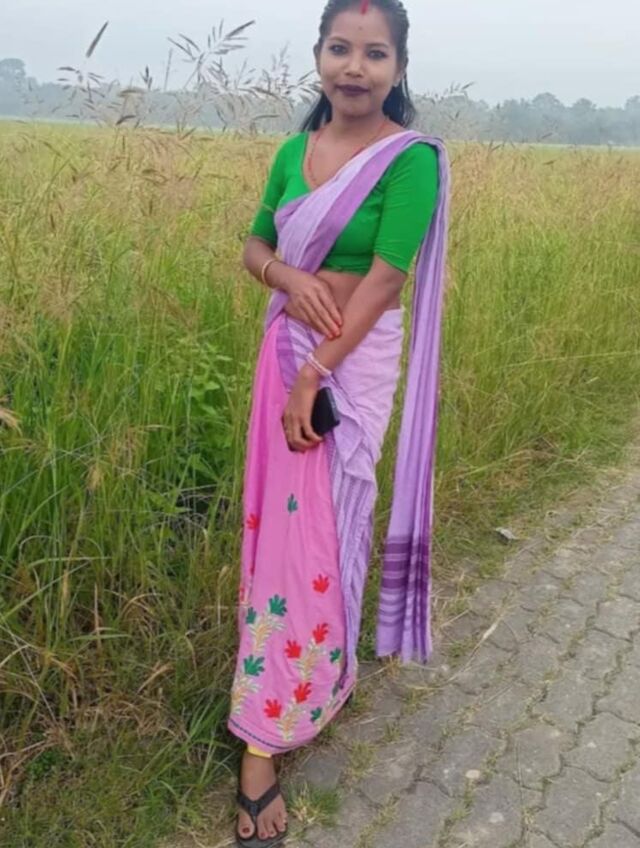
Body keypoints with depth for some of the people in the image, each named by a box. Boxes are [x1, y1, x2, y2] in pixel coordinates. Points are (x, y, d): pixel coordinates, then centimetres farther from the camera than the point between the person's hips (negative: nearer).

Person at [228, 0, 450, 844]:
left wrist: (315, 375, -20)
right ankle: (301, 677, 36)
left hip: (354, 360, -6)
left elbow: (384, 279, -18)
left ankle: (267, 736, 10)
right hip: (285, 345, 6)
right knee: (280, 513, 11)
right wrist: (289, 276, -11)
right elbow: (255, 246, 13)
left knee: (317, 528, -2)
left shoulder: (412, 158, -12)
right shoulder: (294, 151, 7)